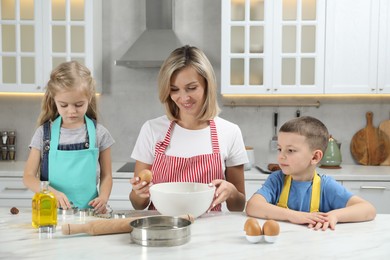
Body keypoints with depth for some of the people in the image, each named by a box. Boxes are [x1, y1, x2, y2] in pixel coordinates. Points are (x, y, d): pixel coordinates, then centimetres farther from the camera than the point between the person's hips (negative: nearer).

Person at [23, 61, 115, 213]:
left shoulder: (99, 133, 5)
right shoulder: (44, 133, 5)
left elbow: (106, 175, 11)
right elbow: (28, 176, 4)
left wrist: (103, 198, -10)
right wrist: (52, 193, -15)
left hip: (89, 213, 0)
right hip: (51, 211, 0)